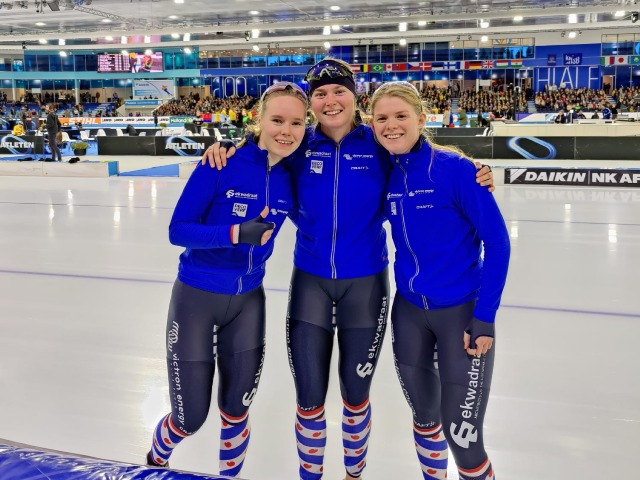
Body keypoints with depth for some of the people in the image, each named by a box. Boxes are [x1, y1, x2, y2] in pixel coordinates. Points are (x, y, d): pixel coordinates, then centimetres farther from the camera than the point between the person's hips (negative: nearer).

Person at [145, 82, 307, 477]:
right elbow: (178, 230, -19)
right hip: (197, 297, -3)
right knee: (191, 417, 7)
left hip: (248, 300, 4)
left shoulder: (291, 178, -5)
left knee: (237, 408, 13)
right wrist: (236, 233, -31)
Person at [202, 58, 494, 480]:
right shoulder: (300, 147, -4)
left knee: (356, 393, 15)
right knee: (309, 398, 7)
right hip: (310, 282, 1)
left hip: (365, 283, 0)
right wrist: (224, 149, -14)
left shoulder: (378, 144, -8)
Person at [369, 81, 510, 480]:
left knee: (461, 433, 0)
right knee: (424, 414, 20)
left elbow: (497, 241, -14)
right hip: (409, 310, 5)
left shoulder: (455, 168, -17)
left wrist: (485, 317, -15)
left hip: (462, 310, -5)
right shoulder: (385, 174, -2)